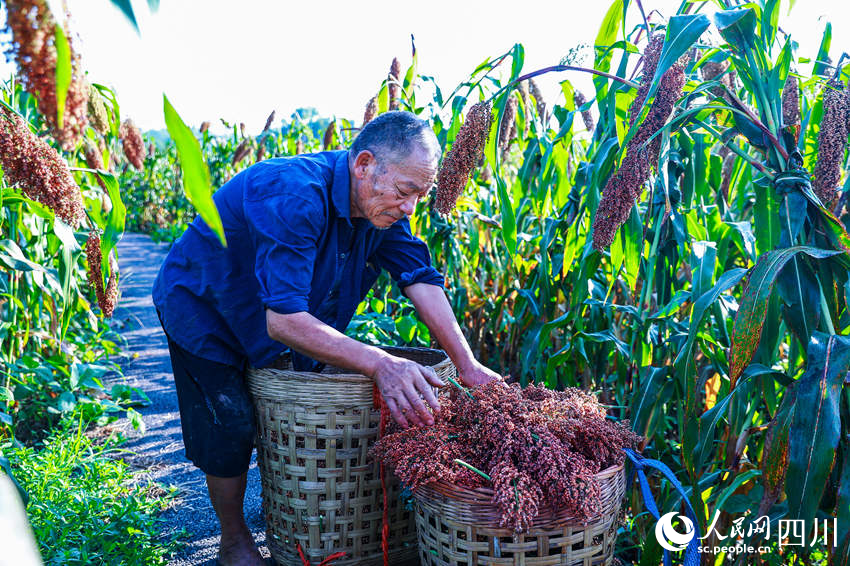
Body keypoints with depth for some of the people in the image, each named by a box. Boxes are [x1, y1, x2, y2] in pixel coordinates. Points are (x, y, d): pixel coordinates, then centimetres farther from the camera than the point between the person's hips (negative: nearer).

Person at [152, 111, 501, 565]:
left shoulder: (380, 202, -16)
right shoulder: (295, 198, -40)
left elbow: (422, 281, -17)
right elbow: (283, 321, -44)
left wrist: (468, 366, -25)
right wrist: (378, 363, -51)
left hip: (290, 313, 7)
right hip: (203, 309, -6)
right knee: (231, 430, -7)